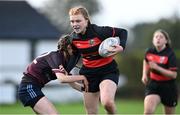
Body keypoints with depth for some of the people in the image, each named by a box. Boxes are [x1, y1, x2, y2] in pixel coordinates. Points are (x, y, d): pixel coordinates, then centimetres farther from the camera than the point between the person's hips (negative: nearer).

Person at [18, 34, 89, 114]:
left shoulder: (64, 61, 11)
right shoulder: (56, 56, -16)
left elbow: (72, 84, 15)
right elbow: (61, 78, -31)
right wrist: (82, 77, -22)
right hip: (29, 88, -10)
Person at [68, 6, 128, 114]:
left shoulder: (99, 31, -21)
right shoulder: (73, 37, -4)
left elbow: (123, 32, -11)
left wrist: (121, 47, -27)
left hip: (108, 71, -5)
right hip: (89, 73, 5)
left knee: (107, 102, -32)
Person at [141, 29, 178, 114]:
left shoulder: (170, 54, -16)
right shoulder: (149, 52, -3)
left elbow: (173, 75, -23)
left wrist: (157, 67, -28)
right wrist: (144, 75, 14)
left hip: (168, 87, -2)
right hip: (153, 86, 2)